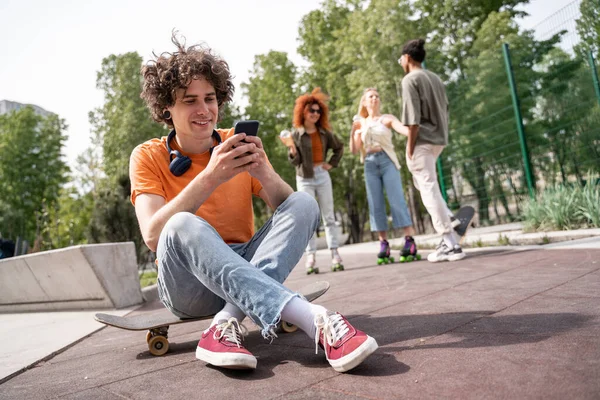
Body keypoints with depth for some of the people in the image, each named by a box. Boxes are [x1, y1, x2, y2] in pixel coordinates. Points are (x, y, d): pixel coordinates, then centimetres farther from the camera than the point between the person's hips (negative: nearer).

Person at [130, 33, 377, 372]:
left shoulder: (240, 145, 3)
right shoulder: (148, 157, -3)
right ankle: (316, 319, -44)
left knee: (305, 204, -17)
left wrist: (264, 174, -26)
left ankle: (227, 323, -32)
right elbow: (153, 236, -19)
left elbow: (289, 209, -6)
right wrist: (209, 178, -30)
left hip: (246, 268, 3)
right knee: (183, 225, -34)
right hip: (188, 284, -2)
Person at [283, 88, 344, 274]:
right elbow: (295, 162, -5)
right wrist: (292, 150, -25)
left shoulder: (324, 132, 6)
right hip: (305, 179, -2)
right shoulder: (296, 134, -3)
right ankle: (311, 257, -1)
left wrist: (332, 163, 9)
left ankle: (335, 255, 4)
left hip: (322, 176, 3)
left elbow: (339, 147, 21)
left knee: (329, 217, 2)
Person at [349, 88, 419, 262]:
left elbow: (403, 129, -10)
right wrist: (353, 131, -3)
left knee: (396, 200, -11)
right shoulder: (361, 124, 17)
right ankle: (383, 244, -1)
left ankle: (410, 240, -13)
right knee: (375, 205, -2)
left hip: (387, 161, -3)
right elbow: (354, 150, 11)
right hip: (370, 165, 3)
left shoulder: (387, 118, 8)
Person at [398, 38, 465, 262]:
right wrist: (442, 135, 21)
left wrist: (410, 146, -13)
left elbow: (413, 118, -16)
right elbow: (445, 111, 17)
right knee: (425, 184, 24)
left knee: (429, 190, -6)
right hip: (439, 138, 9)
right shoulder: (435, 78, 17)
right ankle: (449, 219, 12)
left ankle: (451, 245, -5)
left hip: (422, 140, -9)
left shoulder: (410, 80, -7)